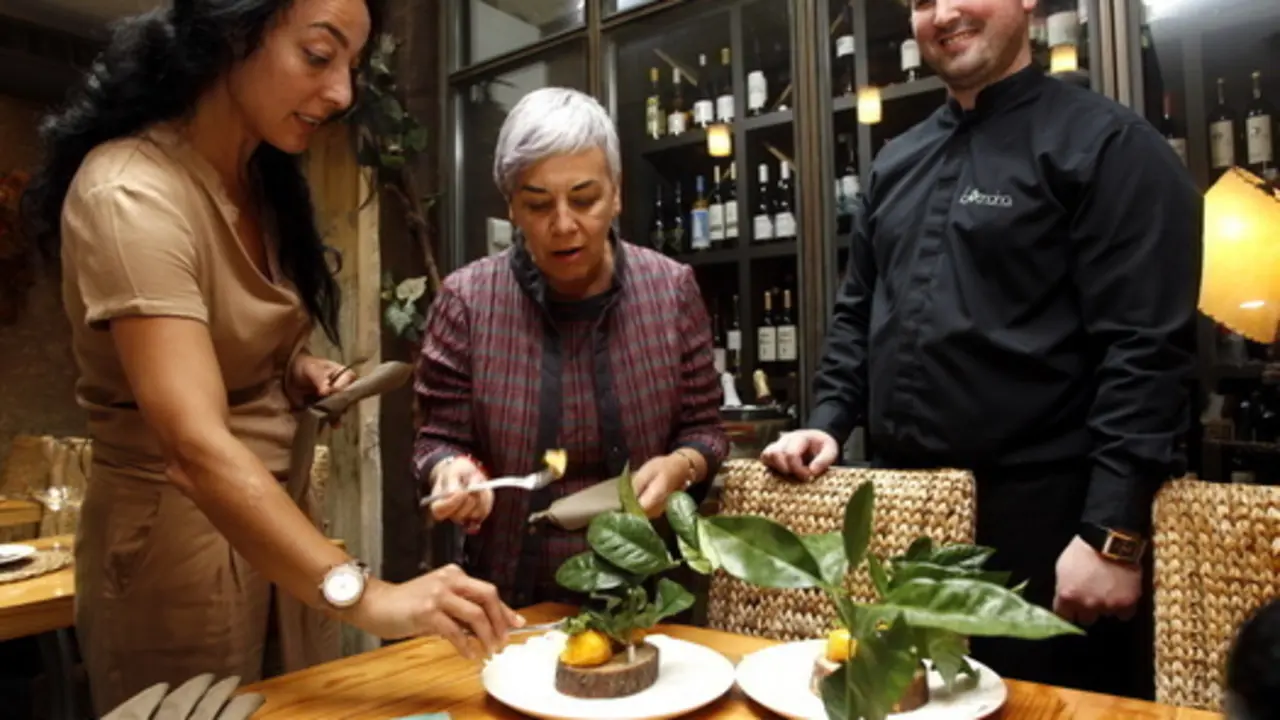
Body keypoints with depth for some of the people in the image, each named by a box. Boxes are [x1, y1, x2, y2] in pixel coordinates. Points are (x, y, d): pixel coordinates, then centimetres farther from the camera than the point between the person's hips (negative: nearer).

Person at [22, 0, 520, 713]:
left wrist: (299, 372, -3)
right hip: (177, 536, -7)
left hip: (282, 525, 8)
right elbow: (196, 446, -34)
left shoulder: (265, 178, 3)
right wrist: (362, 592, -43)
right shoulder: (130, 194, -23)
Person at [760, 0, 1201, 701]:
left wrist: (1114, 532, -17)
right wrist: (828, 422, 4)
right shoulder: (896, 162, 14)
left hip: (1038, 515, -5)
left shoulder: (1107, 144, -5)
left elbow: (1147, 348, -12)